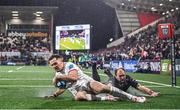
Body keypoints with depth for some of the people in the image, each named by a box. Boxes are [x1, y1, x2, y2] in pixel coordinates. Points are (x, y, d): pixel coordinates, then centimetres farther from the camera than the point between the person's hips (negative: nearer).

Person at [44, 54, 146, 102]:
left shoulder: (69, 65, -2)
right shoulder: (58, 74, 22)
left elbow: (74, 77, -21)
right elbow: (62, 88, 37)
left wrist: (58, 77, -12)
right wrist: (53, 95, 28)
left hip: (86, 83, -4)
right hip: (78, 91, 4)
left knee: (102, 88, -34)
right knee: (78, 97, -36)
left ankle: (133, 98, -29)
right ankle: (106, 98, -30)